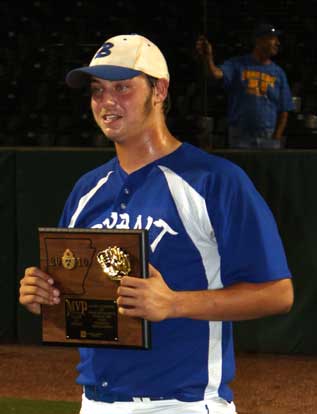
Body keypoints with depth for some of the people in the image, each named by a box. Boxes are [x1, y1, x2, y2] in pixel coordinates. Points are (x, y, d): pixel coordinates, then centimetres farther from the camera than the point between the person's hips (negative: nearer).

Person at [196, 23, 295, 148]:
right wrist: (208, 58, -43)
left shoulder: (278, 72, 8)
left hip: (269, 138, 3)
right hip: (240, 137, -2)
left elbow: (284, 111, 7)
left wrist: (276, 139, -2)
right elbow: (217, 73, -21)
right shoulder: (237, 64, 1)